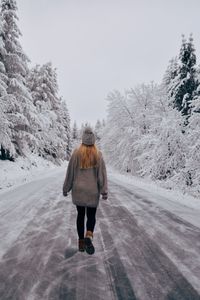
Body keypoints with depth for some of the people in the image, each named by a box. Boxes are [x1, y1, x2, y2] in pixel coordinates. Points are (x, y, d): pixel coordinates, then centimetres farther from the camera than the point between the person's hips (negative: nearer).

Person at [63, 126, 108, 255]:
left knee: (80, 215, 15)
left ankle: (81, 242, 21)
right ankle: (89, 236, -12)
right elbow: (102, 173, -7)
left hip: (78, 190, 1)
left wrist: (66, 188, 9)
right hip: (93, 191, -1)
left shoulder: (76, 153, -6)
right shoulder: (98, 154, -6)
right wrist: (104, 191, -3)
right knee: (91, 215, 12)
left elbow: (70, 172, -2)